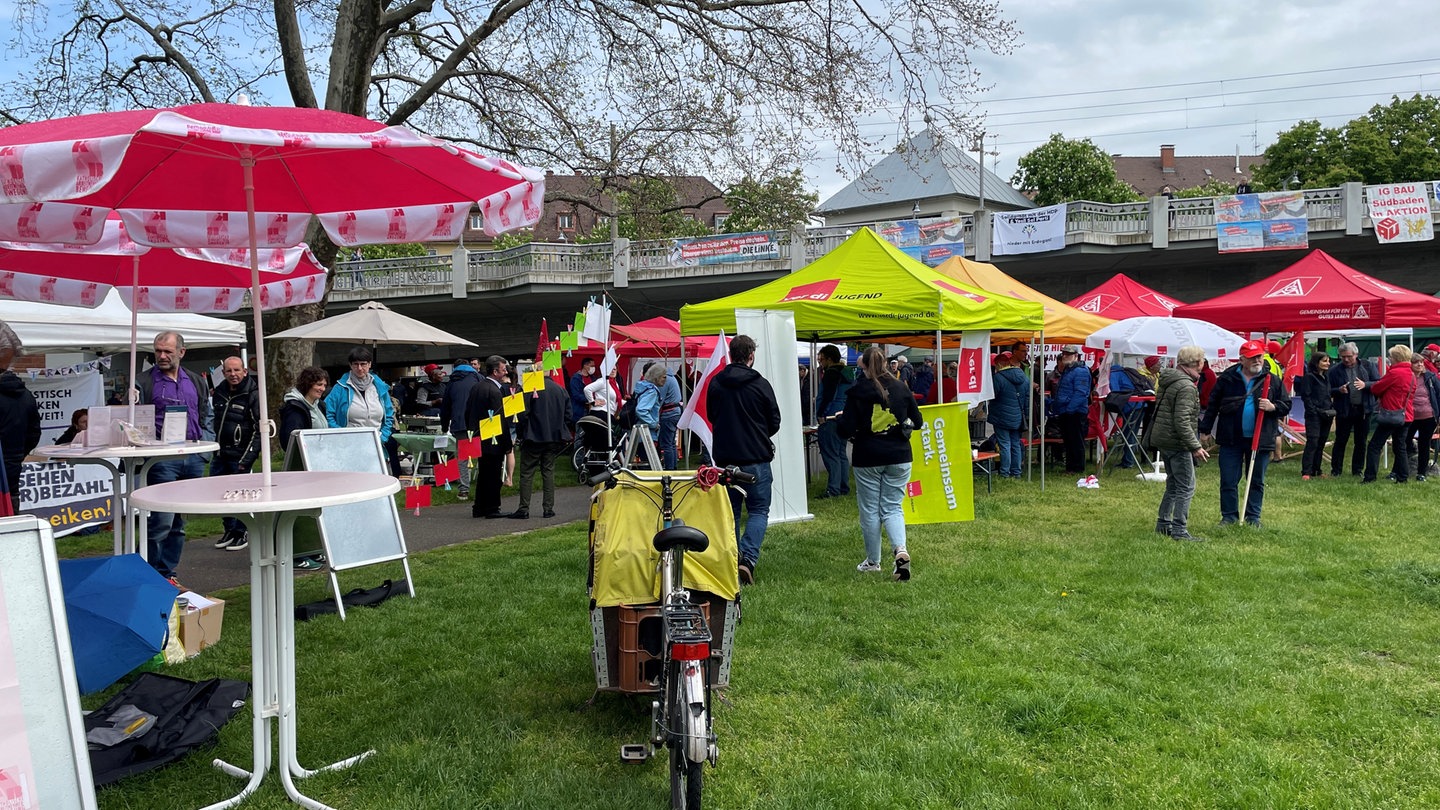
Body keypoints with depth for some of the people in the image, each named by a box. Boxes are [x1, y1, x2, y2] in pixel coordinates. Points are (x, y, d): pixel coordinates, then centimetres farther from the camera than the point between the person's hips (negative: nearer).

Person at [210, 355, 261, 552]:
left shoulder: (253, 395, -10)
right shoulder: (218, 392, 10)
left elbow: (259, 430, -12)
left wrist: (247, 458, -17)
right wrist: (213, 448, 12)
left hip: (240, 454, -7)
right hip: (220, 453, 7)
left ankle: (241, 533, 13)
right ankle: (230, 530, 26)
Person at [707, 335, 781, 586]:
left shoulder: (715, 383, 0)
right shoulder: (760, 384, -9)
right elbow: (775, 422, 0)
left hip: (725, 458, 3)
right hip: (756, 458, -3)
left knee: (730, 511, 14)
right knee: (758, 510, 5)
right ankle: (748, 558, -13)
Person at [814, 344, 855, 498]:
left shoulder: (831, 373, -12)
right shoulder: (848, 373, 16)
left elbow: (828, 395, -20)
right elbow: (851, 394, 21)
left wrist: (822, 414, -14)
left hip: (830, 418, -10)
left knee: (830, 454, -8)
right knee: (841, 454, 14)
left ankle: (833, 489, -10)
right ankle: (844, 487, 17)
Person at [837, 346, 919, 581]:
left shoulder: (857, 392, -10)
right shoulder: (901, 388, -1)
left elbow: (846, 429, -13)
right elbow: (917, 421, 4)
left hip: (868, 458, -2)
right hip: (899, 457, 2)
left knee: (869, 510, 11)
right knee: (893, 507, 11)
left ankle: (872, 561, 20)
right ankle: (900, 548, -14)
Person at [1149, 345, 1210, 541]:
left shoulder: (1167, 380, 12)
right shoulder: (1186, 386, -18)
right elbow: (1182, 421, -24)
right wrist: (1195, 446, -21)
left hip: (1161, 439, 10)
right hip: (1177, 442, -10)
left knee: (1173, 484, 19)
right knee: (1186, 487, -4)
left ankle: (1163, 523, 23)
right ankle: (1179, 529, -4)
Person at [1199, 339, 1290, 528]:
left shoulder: (1272, 380, 3)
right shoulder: (1227, 378, 0)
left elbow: (1286, 406, 9)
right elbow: (1213, 405, 6)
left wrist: (1273, 407, -13)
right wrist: (1205, 430, 5)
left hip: (1260, 439, 1)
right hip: (1231, 439, -1)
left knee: (1257, 482, 10)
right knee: (1228, 481, 3)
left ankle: (1253, 517, 21)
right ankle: (1229, 516, 14)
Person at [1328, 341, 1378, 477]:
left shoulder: (1367, 367, 3)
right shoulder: (1335, 370, -1)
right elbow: (1328, 391, 1)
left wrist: (1365, 385, -18)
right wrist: (1339, 390, -19)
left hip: (1363, 409, 2)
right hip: (1344, 411, -2)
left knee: (1361, 442, 9)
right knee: (1340, 441, 3)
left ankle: (1357, 470, 20)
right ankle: (1335, 470, 11)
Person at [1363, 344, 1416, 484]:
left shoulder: (1394, 373, -16)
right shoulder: (1411, 374, 10)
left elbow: (1376, 388, -11)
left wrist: (1371, 387, 12)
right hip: (1406, 415, 8)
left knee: (1374, 446, -4)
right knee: (1400, 446, 16)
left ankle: (1369, 477, -6)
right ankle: (1403, 477, 16)